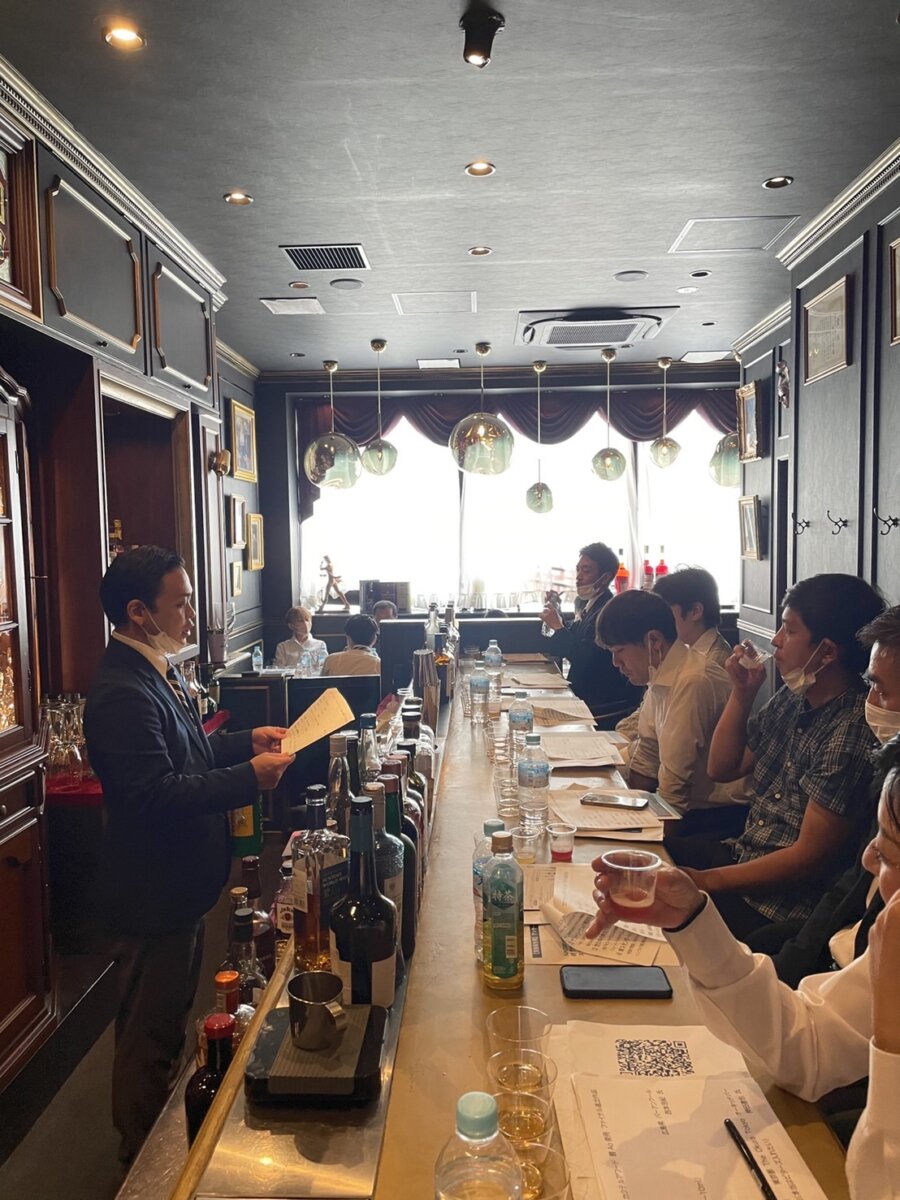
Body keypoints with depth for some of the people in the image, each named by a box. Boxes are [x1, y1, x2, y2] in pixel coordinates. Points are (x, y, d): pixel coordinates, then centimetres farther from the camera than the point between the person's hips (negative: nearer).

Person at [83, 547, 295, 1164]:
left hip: (180, 884, 11)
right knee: (149, 1037, 10)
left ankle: (161, 1134, 45)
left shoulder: (156, 672, 7)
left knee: (168, 1019, 26)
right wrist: (250, 776, -29)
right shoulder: (122, 692, -26)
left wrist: (248, 739, 6)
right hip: (155, 895, -10)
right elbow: (158, 792, -31)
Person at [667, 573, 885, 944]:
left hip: (781, 907, -8)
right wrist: (741, 694, -3)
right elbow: (722, 768, 11)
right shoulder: (792, 698, 1)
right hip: (741, 854, 8)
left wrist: (705, 880, -19)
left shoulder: (851, 731, -24)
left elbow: (808, 858, -22)